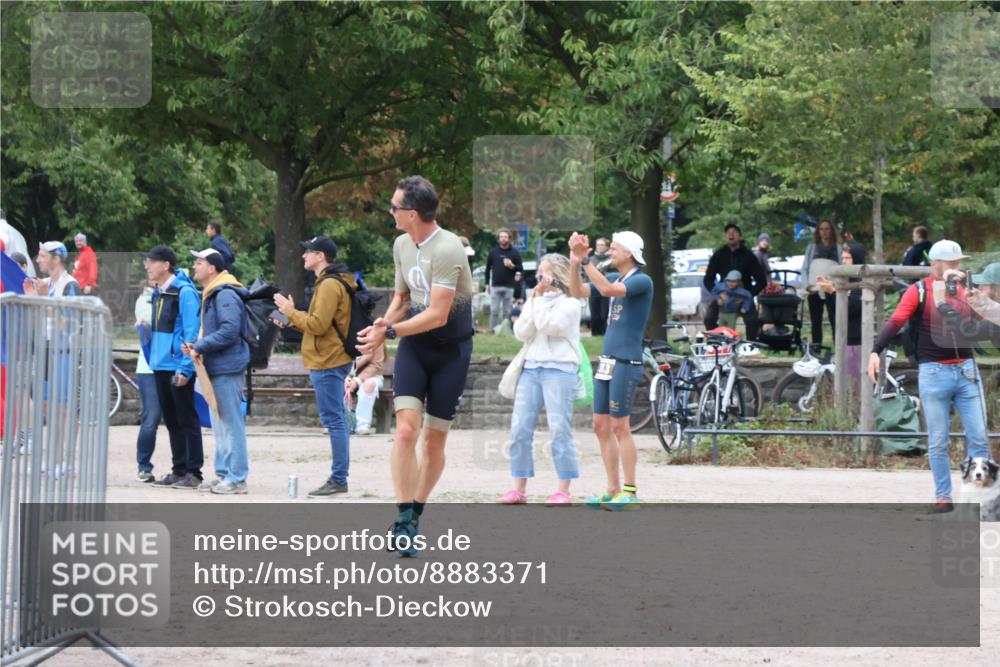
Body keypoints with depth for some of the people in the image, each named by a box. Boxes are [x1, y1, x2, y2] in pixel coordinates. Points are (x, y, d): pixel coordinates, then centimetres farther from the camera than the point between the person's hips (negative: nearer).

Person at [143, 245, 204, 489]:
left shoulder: (184, 292, -13)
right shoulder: (157, 292, 13)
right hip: (161, 365, 8)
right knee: (171, 420, 12)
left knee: (186, 419, -3)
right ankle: (179, 469, 18)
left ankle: (193, 472, 1)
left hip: (179, 366, -8)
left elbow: (191, 331, -16)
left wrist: (186, 368, -19)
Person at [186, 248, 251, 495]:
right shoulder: (211, 295, 19)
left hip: (227, 368, -11)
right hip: (217, 368, 11)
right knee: (219, 425, 14)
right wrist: (196, 347, 10)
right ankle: (223, 474, 21)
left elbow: (229, 331, -24)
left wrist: (201, 347, -17)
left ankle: (236, 478, -5)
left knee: (231, 423, -7)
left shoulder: (225, 295, -15)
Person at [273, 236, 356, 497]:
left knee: (334, 420, -9)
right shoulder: (328, 282, 19)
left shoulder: (330, 285, -14)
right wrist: (291, 319, 14)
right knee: (335, 421, 12)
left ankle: (339, 479, -9)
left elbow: (318, 325, -20)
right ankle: (338, 478, 15)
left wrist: (291, 312, -10)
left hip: (329, 363, -11)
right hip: (330, 360, 11)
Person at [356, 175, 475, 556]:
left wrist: (390, 331, -18)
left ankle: (415, 516, 19)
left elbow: (437, 315, -22)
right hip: (414, 345, 5)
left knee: (435, 439, 4)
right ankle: (403, 519, -13)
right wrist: (383, 326, 0)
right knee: (406, 428, -13)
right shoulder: (401, 245, 5)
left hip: (451, 349, -4)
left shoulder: (447, 249, -20)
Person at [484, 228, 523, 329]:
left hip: (509, 287, 0)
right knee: (494, 311, -1)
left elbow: (520, 268, 5)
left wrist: (512, 266, -16)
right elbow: (488, 268, 11)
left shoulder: (514, 253, 5)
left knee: (507, 312, 3)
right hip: (495, 286, 0)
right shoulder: (493, 252, 7)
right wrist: (487, 284, 7)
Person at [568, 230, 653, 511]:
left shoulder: (642, 281, -10)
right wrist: (574, 262, -3)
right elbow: (578, 292, 10)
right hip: (607, 361, 8)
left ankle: (630, 492, -3)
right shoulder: (613, 278, 14)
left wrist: (585, 259, -24)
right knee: (601, 426, 8)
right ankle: (613, 491, 13)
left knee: (619, 427, -8)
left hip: (627, 363, -8)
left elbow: (607, 289, -26)